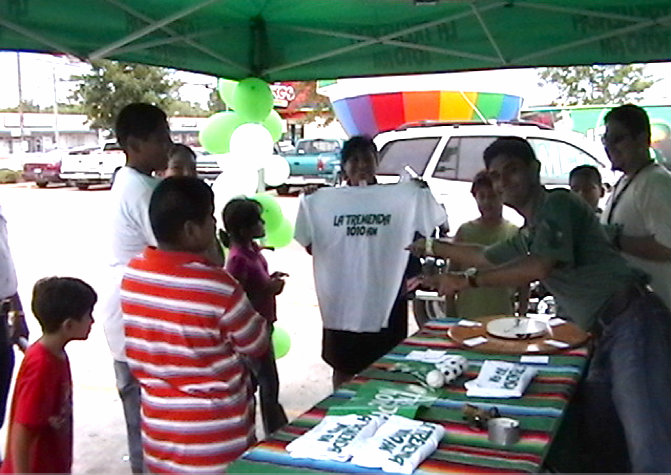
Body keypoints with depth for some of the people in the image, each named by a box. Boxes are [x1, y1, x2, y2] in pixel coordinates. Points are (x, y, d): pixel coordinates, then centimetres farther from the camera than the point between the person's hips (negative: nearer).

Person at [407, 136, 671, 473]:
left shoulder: (557, 203, -5)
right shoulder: (526, 237, 22)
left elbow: (541, 267, -20)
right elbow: (484, 257, 41)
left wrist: (468, 279, -13)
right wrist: (431, 247, 50)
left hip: (631, 322, -10)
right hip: (607, 334, 11)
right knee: (597, 436, 16)